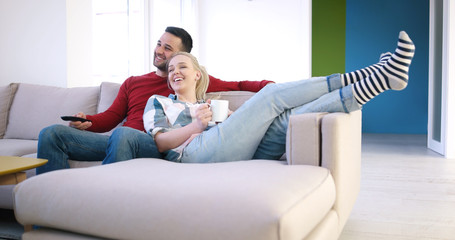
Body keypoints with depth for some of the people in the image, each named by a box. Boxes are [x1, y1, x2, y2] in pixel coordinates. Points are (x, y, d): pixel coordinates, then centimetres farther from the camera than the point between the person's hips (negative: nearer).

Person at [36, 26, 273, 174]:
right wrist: (87, 121, 1)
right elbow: (110, 117, 22)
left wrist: (267, 85, 1)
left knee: (122, 134, -40)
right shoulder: (133, 82, 29)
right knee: (52, 133, -13)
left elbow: (237, 85, 19)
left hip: (156, 146, -5)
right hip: (117, 140, 6)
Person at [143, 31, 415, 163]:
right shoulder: (158, 102, 24)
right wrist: (196, 125, -6)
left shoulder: (211, 106, 38)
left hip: (231, 158, 5)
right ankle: (377, 77, -18)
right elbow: (160, 142, 6)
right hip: (195, 154, -5)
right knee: (272, 95, -16)